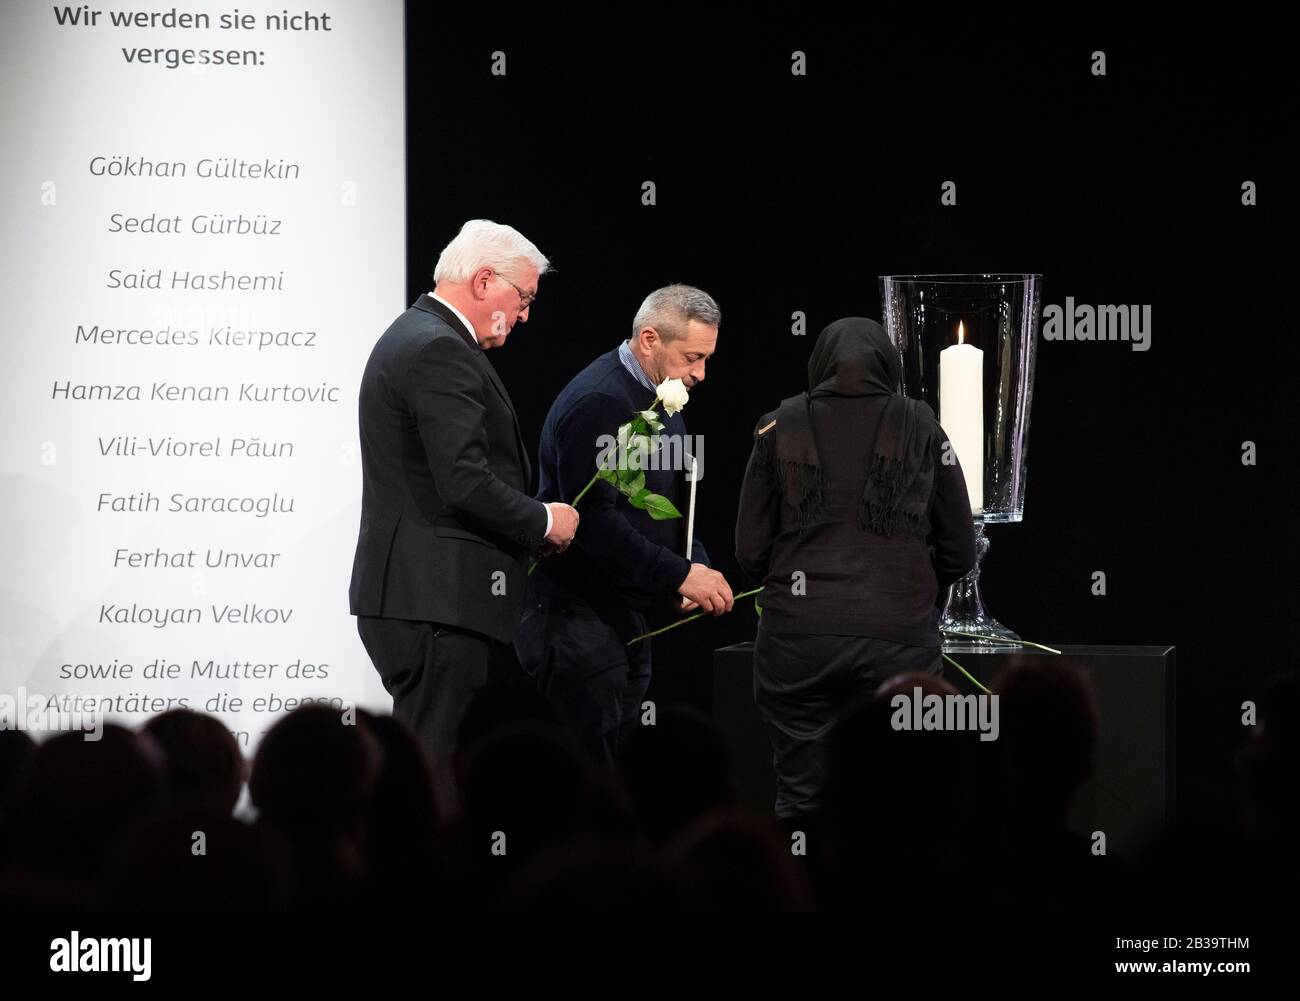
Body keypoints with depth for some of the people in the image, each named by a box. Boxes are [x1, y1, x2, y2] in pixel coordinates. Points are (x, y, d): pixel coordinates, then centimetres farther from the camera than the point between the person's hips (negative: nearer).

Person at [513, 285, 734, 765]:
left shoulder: (661, 404, 15)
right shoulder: (598, 402, -17)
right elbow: (593, 519, -25)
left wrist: (696, 570, 2)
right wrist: (679, 575, -25)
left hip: (626, 614, 10)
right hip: (576, 614, -10)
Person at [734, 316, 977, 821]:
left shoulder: (779, 427, 4)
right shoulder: (922, 429, 4)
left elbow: (750, 551, 5)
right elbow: (959, 552, 8)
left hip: (797, 637, 0)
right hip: (898, 639, 0)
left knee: (800, 801, 6)